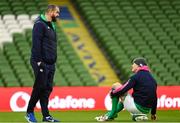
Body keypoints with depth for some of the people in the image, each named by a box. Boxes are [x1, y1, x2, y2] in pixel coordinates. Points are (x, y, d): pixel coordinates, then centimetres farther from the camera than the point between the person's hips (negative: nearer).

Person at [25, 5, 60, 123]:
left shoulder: (51, 25, 19)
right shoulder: (40, 24, -10)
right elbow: (36, 43, -17)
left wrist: (53, 61, 17)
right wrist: (38, 61, -22)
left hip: (50, 63, 9)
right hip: (41, 63, -8)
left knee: (47, 89, 6)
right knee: (40, 87, -8)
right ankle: (29, 112, 3)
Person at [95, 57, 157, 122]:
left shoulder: (136, 76, -9)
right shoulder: (152, 79, 11)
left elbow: (123, 89, -12)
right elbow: (154, 97, 15)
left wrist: (112, 93, 8)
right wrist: (153, 113, 26)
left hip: (137, 107, -8)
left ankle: (112, 114, 10)